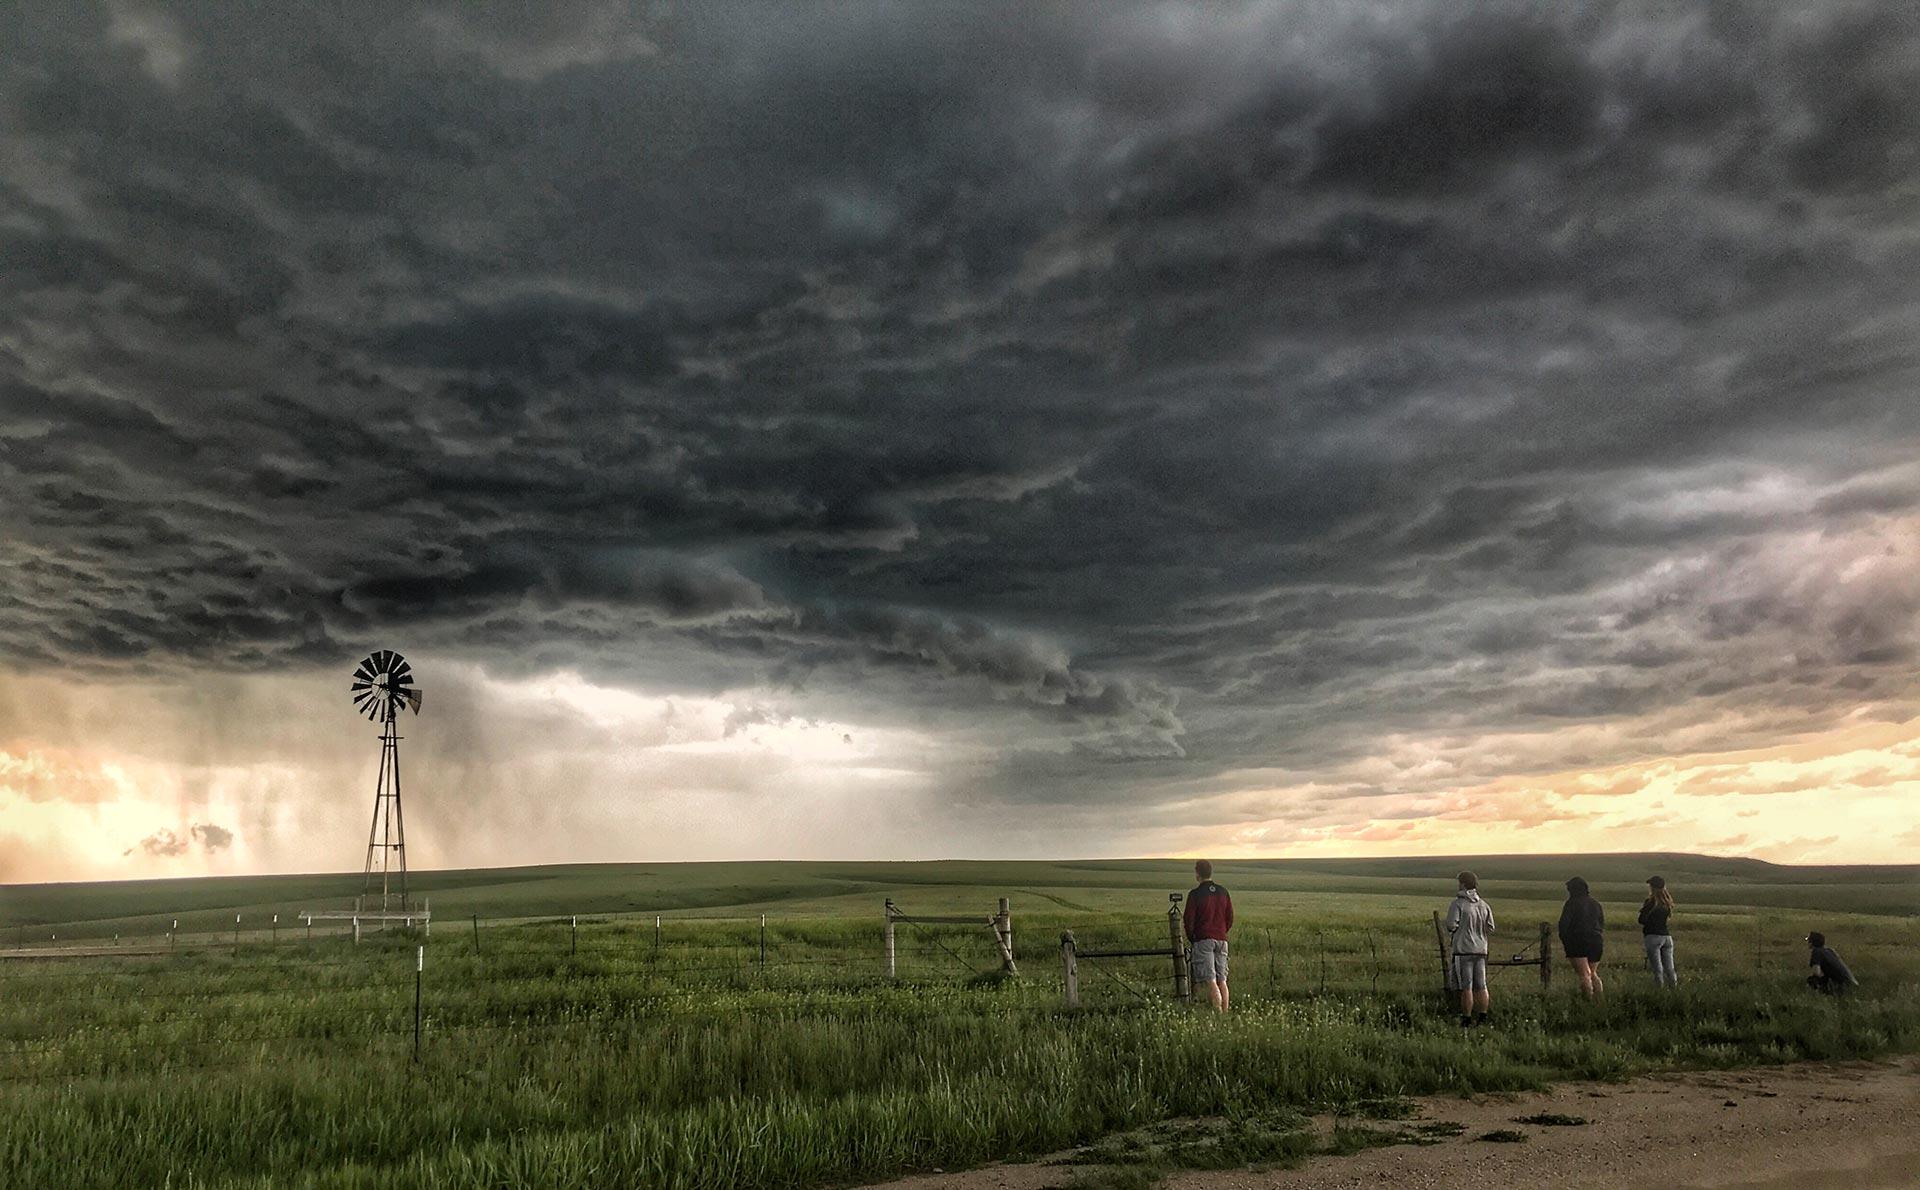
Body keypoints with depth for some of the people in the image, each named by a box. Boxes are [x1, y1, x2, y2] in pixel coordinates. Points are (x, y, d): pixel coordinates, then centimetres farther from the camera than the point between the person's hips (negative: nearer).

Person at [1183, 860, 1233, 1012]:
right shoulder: (1223, 892, 9)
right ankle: (1225, 1012, 6)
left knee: (1210, 979, -10)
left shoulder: (1195, 895, -8)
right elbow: (1230, 918, 13)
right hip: (1221, 939, 5)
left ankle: (1218, 1012, -20)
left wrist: (1191, 939, 8)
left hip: (1203, 940, -5)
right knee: (1222, 980, 8)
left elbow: (1189, 920, -6)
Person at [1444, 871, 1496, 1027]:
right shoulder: (1484, 905, 7)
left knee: (1466, 987, -3)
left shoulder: (1458, 903, -10)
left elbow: (1451, 925, -16)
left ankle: (1466, 1020, -1)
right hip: (1481, 950, 5)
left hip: (1463, 950, -5)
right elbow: (1490, 928, 9)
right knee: (1481, 986, 10)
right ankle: (1482, 1018, 9)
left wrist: (1450, 933, 5)